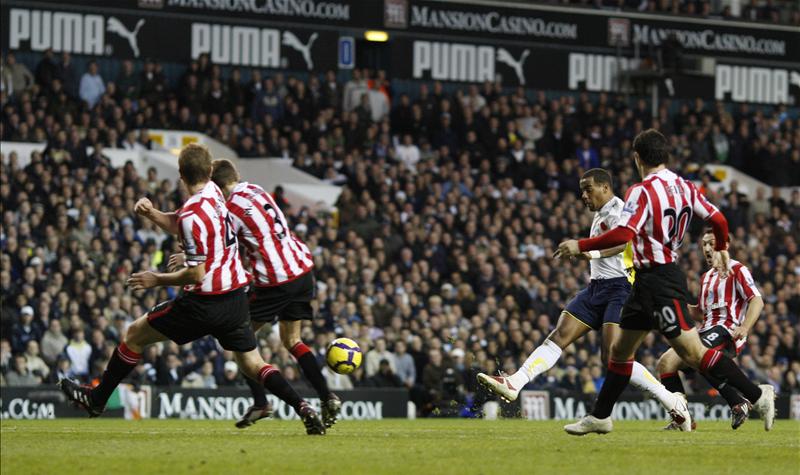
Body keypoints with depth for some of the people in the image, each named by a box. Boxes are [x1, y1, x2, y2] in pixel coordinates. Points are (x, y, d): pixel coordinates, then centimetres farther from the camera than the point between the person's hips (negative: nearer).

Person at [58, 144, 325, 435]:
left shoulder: (193, 214, -21)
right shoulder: (214, 192, 3)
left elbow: (196, 274, -20)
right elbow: (178, 227, 19)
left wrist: (157, 280, -7)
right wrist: (152, 214, 2)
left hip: (205, 302, -7)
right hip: (236, 298, 7)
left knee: (135, 335, 10)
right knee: (252, 365, 11)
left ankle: (96, 399, 21)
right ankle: (302, 408, -7)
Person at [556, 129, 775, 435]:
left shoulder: (642, 191, -16)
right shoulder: (684, 187, 7)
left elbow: (623, 234, -26)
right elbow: (718, 220, 9)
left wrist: (581, 246, -17)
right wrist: (721, 250, 29)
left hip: (659, 281, -10)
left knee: (692, 353, -11)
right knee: (620, 350, 17)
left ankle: (757, 395, -11)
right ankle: (600, 417, 24)